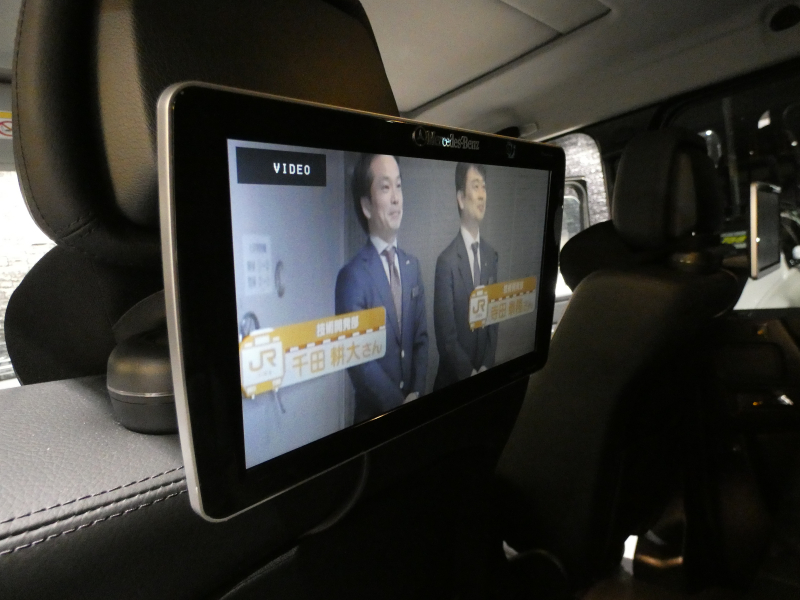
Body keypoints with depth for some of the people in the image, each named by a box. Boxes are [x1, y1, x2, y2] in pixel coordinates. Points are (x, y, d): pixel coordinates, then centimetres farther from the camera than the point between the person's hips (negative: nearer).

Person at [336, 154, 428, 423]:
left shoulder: (412, 265, 3)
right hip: (375, 413, -5)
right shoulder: (352, 276, -17)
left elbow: (421, 337, 5)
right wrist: (398, 404, -14)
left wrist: (417, 393, -5)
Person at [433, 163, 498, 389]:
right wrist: (468, 373, -13)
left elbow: (494, 318, 6)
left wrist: (486, 366, -3)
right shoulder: (447, 261, -18)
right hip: (454, 379, -5)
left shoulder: (491, 256, 1)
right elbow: (445, 335, -16)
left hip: (484, 375, 5)